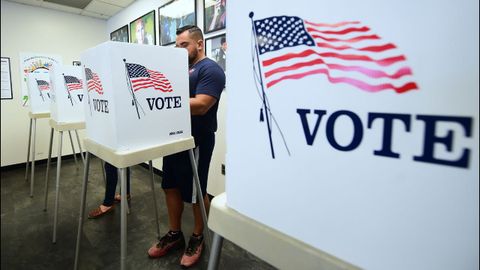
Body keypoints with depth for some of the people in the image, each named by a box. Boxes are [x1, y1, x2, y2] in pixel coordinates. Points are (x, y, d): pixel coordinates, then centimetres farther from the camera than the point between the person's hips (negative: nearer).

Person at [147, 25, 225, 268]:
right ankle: (174, 234, 33)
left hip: (196, 141, -8)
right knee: (171, 187, 15)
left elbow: (200, 106, -23)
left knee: (195, 192, 6)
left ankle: (198, 237, 28)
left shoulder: (210, 69, -10)